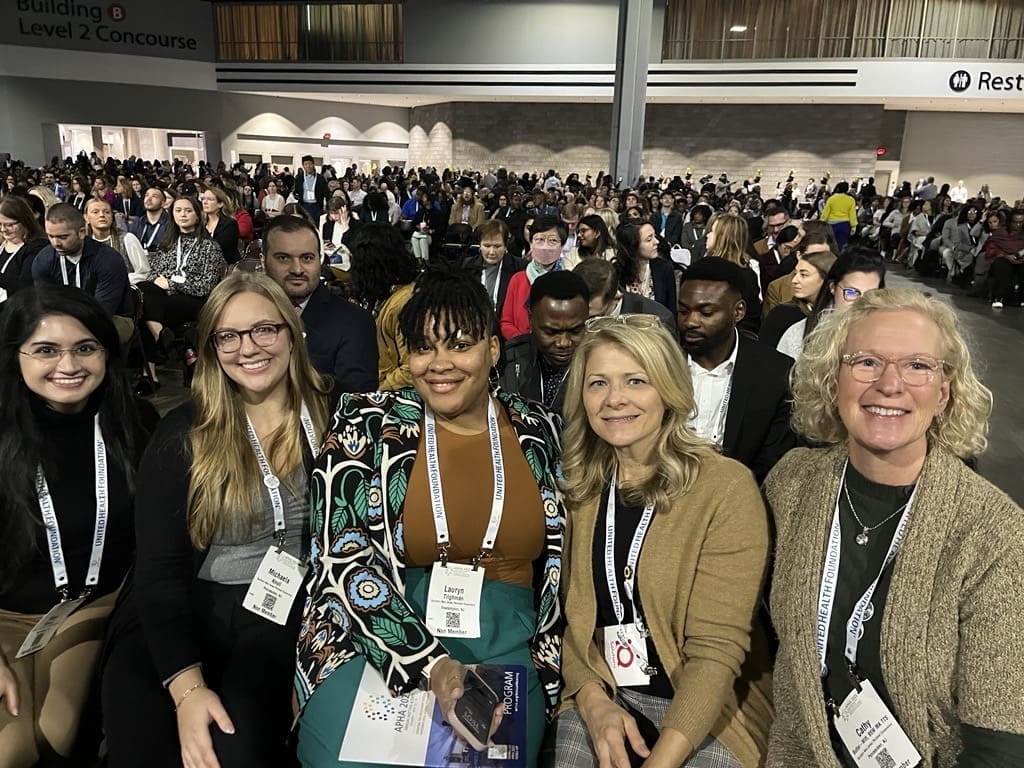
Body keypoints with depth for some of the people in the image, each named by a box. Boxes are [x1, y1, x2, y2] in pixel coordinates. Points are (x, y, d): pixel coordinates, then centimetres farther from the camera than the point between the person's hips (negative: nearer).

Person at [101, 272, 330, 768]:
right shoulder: (183, 434, 2)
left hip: (293, 616, -1)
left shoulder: (331, 417, 3)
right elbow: (159, 569, -4)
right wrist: (186, 685, -17)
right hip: (192, 614, 1)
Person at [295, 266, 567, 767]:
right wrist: (432, 662, -18)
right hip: (379, 632, -1)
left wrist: (544, 659, 5)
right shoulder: (366, 424, -2)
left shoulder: (538, 433, 4)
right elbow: (346, 560, -9)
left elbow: (557, 559, 12)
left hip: (506, 644, 2)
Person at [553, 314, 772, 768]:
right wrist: (592, 699, -11)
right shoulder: (580, 490, 0)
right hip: (600, 698, 2)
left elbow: (716, 648, -15)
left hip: (704, 713, -2)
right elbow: (570, 611, 4)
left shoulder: (727, 488, -14)